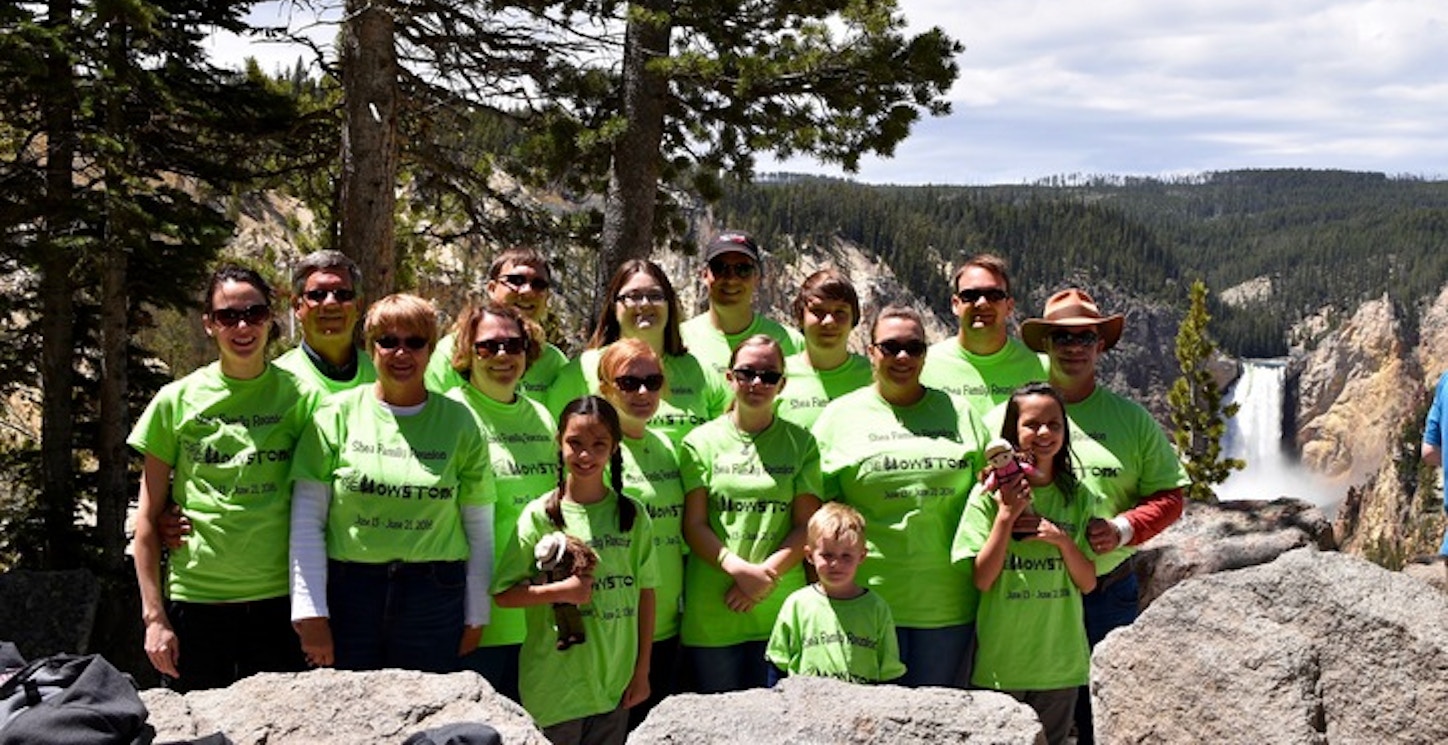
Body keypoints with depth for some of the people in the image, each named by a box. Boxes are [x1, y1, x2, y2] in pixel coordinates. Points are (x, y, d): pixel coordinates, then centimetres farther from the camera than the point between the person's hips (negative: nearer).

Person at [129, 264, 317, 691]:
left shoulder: (300, 397, 3)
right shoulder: (177, 401, 3)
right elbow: (148, 519, 5)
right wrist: (154, 616, 0)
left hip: (279, 599, 0)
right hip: (194, 597, 0)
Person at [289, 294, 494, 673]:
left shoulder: (460, 422, 3)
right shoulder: (337, 414, 1)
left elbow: (479, 527, 7)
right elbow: (307, 519, -1)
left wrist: (475, 616, 7)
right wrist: (311, 612, -6)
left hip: (435, 598, 1)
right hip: (347, 593, 0)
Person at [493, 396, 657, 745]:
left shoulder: (632, 516, 3)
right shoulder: (540, 515, -5)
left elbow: (645, 593, 7)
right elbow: (503, 594, -5)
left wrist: (642, 671, 6)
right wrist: (563, 591, -18)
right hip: (554, 688, -3)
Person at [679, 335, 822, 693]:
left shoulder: (801, 443, 8)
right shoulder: (702, 442, 5)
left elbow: (806, 526, 2)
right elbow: (694, 526, -1)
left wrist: (767, 573, -12)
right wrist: (740, 569, -15)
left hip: (780, 609, 1)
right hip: (712, 612, -1)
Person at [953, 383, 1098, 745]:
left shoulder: (1077, 497, 4)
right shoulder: (990, 495, -6)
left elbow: (1088, 583, 3)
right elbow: (982, 579, -11)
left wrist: (1062, 540, -13)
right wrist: (1006, 515, -17)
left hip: (1060, 660, 3)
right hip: (1000, 660, -3)